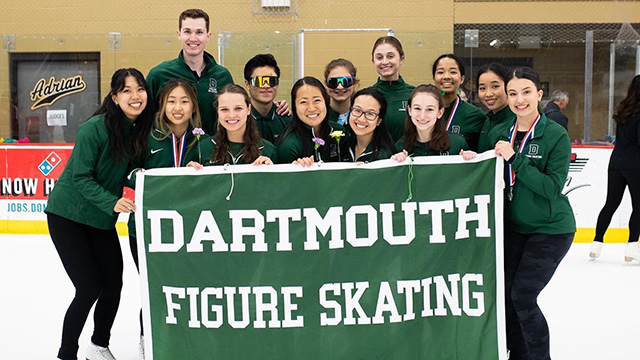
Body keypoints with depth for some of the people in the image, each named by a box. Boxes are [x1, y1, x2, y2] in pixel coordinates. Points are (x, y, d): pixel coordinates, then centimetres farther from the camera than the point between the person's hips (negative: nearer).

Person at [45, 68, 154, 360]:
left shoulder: (142, 129, -2)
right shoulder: (95, 128, -21)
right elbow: (80, 177, -20)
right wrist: (112, 202, -33)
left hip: (102, 220, 6)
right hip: (68, 215, -6)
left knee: (114, 286, 6)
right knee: (89, 288, -7)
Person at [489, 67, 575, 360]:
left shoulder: (556, 135, -13)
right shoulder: (498, 134, 0)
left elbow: (553, 187, -21)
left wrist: (514, 159, -26)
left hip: (551, 229, -5)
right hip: (513, 225, 5)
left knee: (522, 296, -8)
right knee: (506, 291, 6)